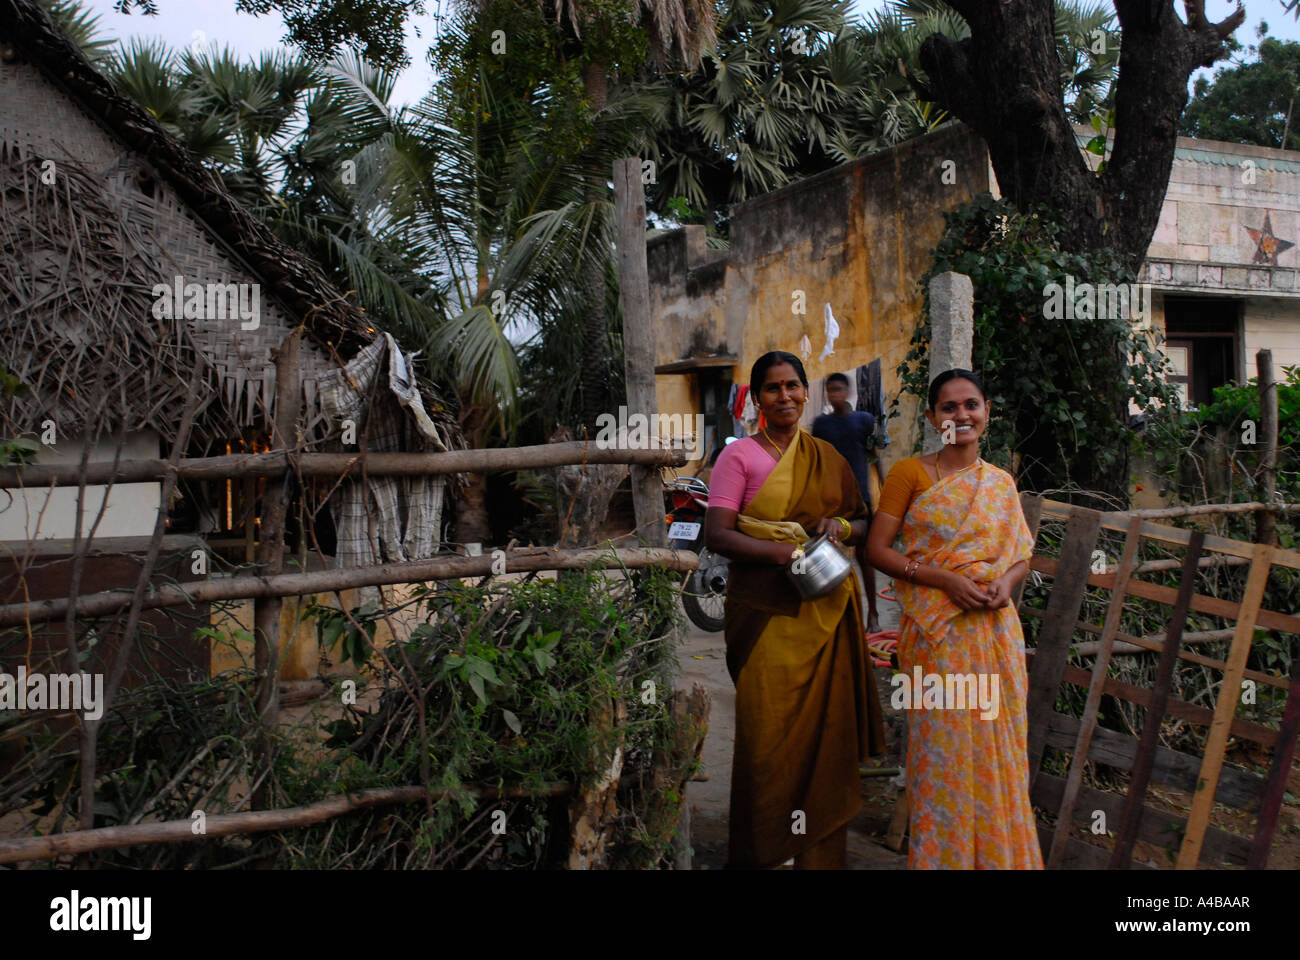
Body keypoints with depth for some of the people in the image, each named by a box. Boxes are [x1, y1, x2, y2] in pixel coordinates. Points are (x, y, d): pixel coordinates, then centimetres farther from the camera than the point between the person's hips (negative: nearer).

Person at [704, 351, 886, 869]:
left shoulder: (828, 457, 14)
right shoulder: (740, 455, 1)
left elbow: (865, 523, 19)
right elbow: (717, 534, -8)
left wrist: (842, 526, -4)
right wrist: (779, 552, -21)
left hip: (827, 610, 4)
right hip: (766, 611, -4)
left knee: (827, 725, 4)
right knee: (768, 729, -3)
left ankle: (821, 854, 18)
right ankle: (759, 851, 15)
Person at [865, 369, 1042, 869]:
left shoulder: (1001, 483, 11)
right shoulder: (909, 473, -2)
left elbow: (1022, 554, 17)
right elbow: (877, 549, -7)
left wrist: (1006, 582, -5)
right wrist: (946, 579, -15)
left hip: (993, 627, 4)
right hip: (935, 631, -4)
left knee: (995, 746, 9)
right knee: (942, 749, 1)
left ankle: (998, 853, 26)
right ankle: (942, 853, 18)